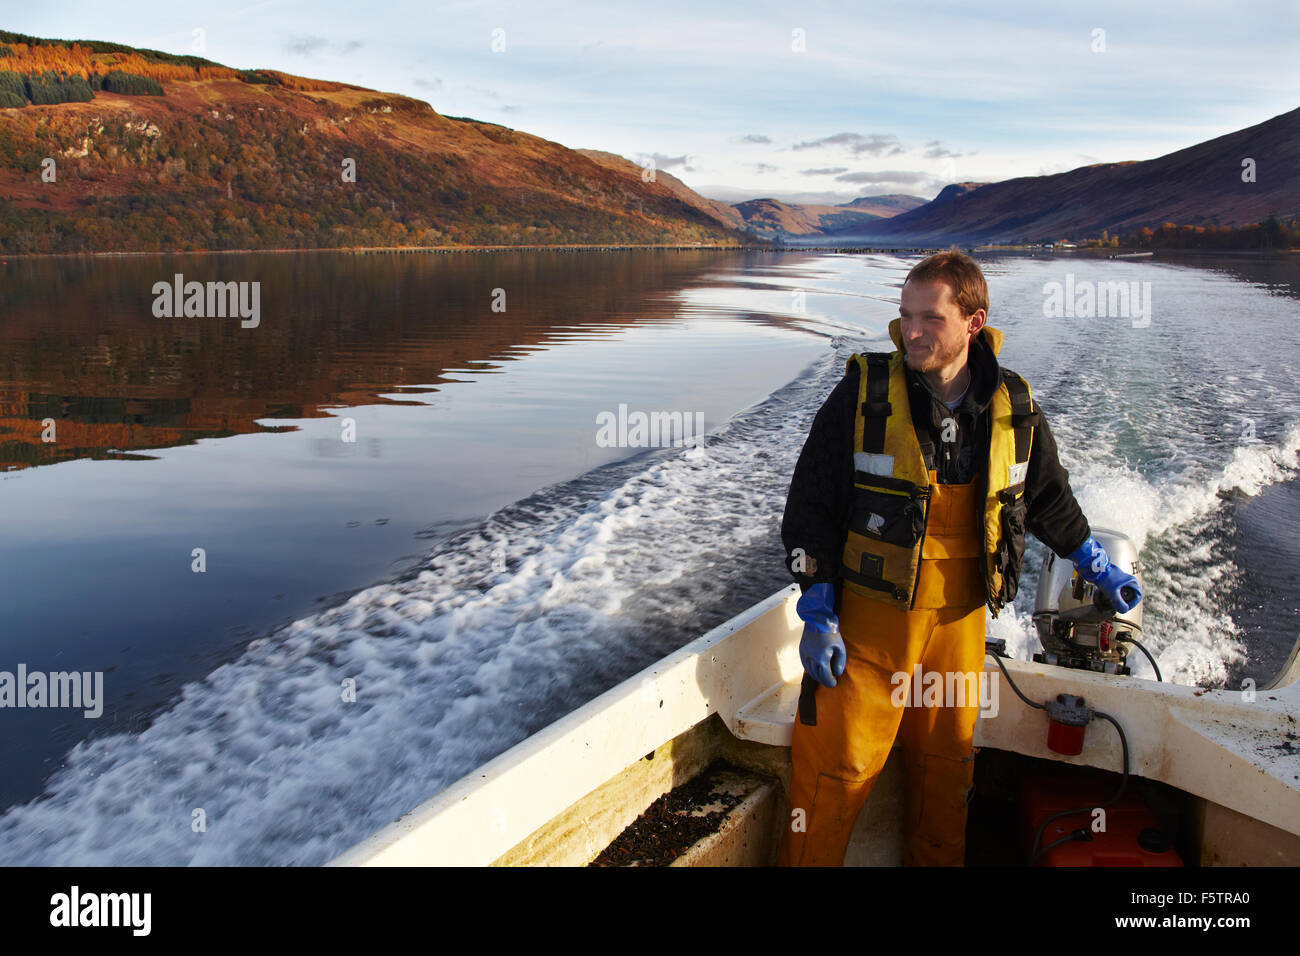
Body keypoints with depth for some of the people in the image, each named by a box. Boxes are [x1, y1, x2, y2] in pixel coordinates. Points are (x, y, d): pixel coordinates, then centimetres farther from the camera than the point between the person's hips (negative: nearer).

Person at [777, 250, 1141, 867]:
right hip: (866, 616, -3)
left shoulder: (1013, 407, 0)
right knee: (835, 768, -1)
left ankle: (935, 861, 38)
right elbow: (810, 507, -6)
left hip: (959, 621, 3)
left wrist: (1097, 567, 27)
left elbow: (1047, 496, 19)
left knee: (946, 765, 17)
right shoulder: (864, 393, -10)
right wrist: (817, 615, -10)